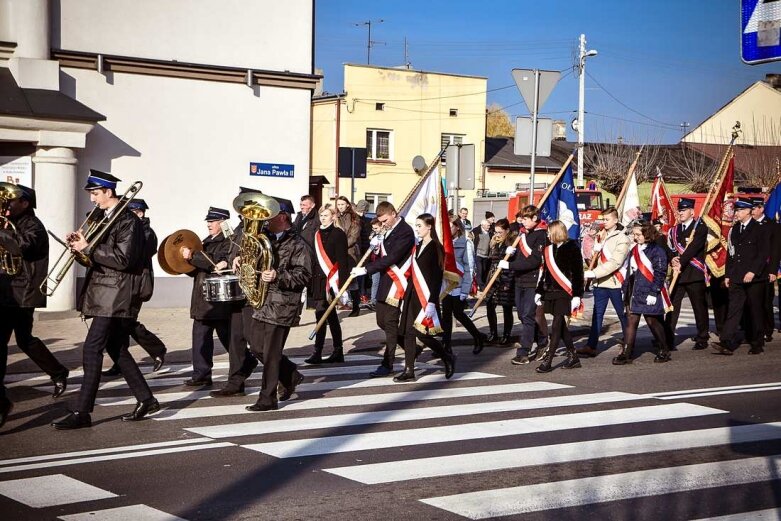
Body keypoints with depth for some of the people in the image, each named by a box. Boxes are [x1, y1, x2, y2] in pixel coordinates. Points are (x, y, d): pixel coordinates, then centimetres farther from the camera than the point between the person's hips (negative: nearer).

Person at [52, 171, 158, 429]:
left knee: (92, 349, -11)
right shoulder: (106, 218, 15)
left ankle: (82, 412, -9)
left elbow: (122, 260, -22)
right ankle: (146, 400, 22)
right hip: (105, 295, 10)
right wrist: (81, 245, -2)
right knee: (118, 350, 14)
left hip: (116, 297, -10)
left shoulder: (128, 221, -13)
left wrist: (88, 248, -21)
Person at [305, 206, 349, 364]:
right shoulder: (318, 234, 14)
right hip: (319, 280, 8)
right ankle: (338, 352, 18)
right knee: (331, 317, 12)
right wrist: (312, 279, 14)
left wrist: (342, 283, -16)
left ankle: (317, 353, -12)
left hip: (330, 280, -8)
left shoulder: (338, 234, -6)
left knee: (321, 313, -13)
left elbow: (342, 260, -11)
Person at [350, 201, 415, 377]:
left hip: (395, 283, -9)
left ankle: (387, 365, 2)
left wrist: (366, 269, -22)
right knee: (382, 321, 12)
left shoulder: (405, 232, -15)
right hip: (385, 282, 10)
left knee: (390, 323, -4)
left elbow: (391, 258, -22)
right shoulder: (389, 231, 14)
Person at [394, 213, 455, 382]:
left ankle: (448, 357, 11)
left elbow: (437, 277, -14)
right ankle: (409, 371, 6)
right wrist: (406, 297, 15)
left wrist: (432, 302, -19)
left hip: (426, 297, -7)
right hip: (412, 295, 8)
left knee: (421, 333, -10)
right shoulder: (417, 247, 13)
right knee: (408, 332, 2)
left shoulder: (436, 248, -9)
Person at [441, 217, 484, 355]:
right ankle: (446, 345, 9)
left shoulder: (466, 244, -8)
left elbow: (469, 268, -10)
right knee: (446, 315, 5)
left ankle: (478, 338, 19)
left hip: (458, 285, -6)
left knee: (458, 313, -1)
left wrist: (465, 290, -14)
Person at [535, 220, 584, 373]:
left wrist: (577, 295, -14)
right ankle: (573, 358, 21)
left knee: (557, 326, -9)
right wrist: (539, 291, 17)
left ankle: (547, 361, -9)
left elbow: (578, 273, -9)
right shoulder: (549, 249, 14)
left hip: (565, 292, -7)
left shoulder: (572, 248, -7)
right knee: (561, 326, 10)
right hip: (551, 292, 7)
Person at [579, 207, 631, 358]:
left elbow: (615, 262, -19)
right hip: (600, 283, 6)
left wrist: (593, 273, -23)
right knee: (597, 315, 3)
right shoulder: (600, 236, 14)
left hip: (615, 283, -6)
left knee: (623, 315, 6)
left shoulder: (621, 238, -9)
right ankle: (591, 346, 1)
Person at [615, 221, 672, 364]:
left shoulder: (657, 251, -9)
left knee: (652, 321, 3)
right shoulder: (634, 251, 14)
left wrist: (653, 293, -17)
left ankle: (664, 351, 20)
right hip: (634, 293, 6)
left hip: (649, 294, -6)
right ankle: (626, 353, 0)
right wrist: (625, 288, 14)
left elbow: (660, 273, -13)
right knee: (631, 321, 1)